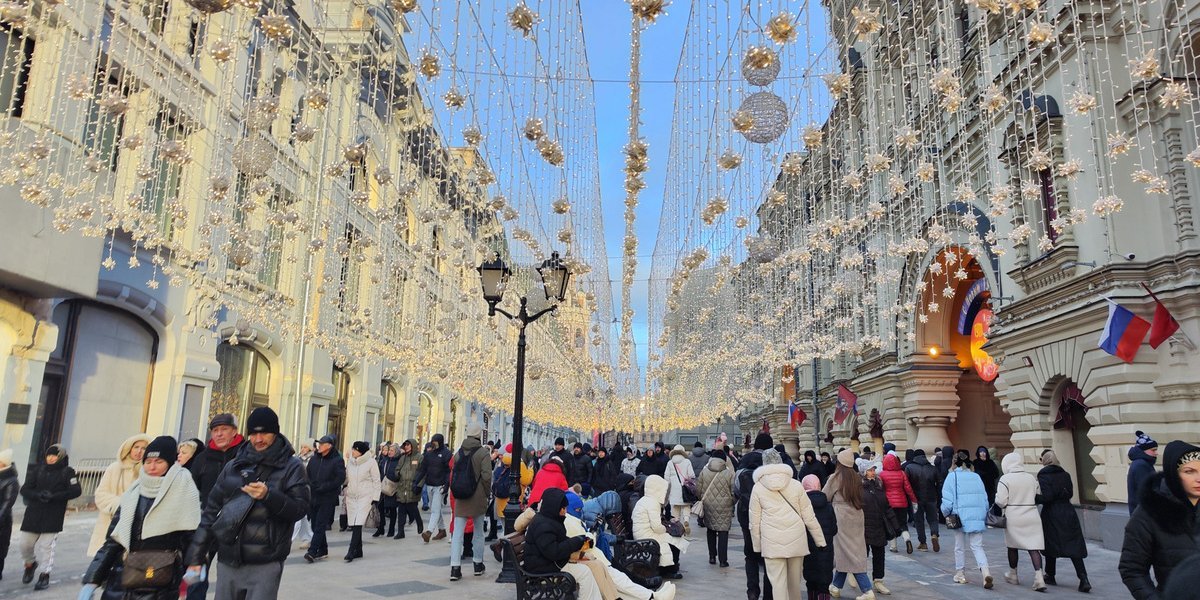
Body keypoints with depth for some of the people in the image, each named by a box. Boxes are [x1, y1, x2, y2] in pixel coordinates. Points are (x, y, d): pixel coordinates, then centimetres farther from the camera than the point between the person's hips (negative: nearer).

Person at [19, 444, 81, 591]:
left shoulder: (67, 472, -1)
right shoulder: (37, 470, 9)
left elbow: (76, 491, -9)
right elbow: (25, 489, 5)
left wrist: (54, 496, -18)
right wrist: (38, 495, -15)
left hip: (53, 517, -4)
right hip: (33, 514, 4)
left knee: (46, 546, -4)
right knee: (25, 544, 9)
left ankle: (44, 574, 9)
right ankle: (30, 564, 38)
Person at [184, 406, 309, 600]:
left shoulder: (291, 467, -1)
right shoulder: (234, 466, 11)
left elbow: (300, 509, -9)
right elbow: (211, 510, 13)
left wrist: (268, 496, -23)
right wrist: (196, 556, 10)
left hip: (265, 564, -4)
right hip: (228, 562, 4)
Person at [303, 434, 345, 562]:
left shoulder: (337, 460, -7)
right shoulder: (314, 458, 10)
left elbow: (340, 479, -12)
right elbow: (307, 474, 17)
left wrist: (324, 487, -16)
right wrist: (311, 485, -2)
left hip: (328, 499, -6)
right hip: (313, 497, 6)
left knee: (320, 525, -10)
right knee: (315, 525, 11)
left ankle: (312, 552, -11)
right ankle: (322, 550, 23)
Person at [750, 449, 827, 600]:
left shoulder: (758, 487, 1)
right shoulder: (796, 485, 4)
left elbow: (754, 522, 2)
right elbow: (809, 518, 4)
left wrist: (757, 546, 11)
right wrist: (821, 541, 13)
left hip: (772, 543, -2)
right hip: (796, 540, 2)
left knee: (778, 584, 0)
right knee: (795, 582, 16)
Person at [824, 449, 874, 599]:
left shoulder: (835, 478, -10)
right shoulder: (857, 478, 3)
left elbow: (824, 497, -1)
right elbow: (860, 497, 9)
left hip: (842, 517, -6)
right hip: (857, 517, 6)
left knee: (849, 553, -1)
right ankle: (837, 586, 25)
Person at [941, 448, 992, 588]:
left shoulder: (952, 476, -2)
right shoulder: (976, 477, 9)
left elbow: (947, 498, -7)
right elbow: (985, 498, 10)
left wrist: (945, 513, 7)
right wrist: (984, 516, 19)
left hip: (960, 516, -3)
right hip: (978, 517, 3)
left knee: (960, 547, 12)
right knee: (977, 546, 5)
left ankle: (960, 574, 20)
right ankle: (985, 572, -16)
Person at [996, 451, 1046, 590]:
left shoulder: (1005, 479, -9)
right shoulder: (1031, 478, 4)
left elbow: (1001, 501, -12)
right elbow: (1038, 497, 7)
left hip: (1013, 517, -3)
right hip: (1032, 517, 3)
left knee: (1012, 546, 13)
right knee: (1033, 547, 0)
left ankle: (1013, 575, 27)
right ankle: (1039, 577, -13)